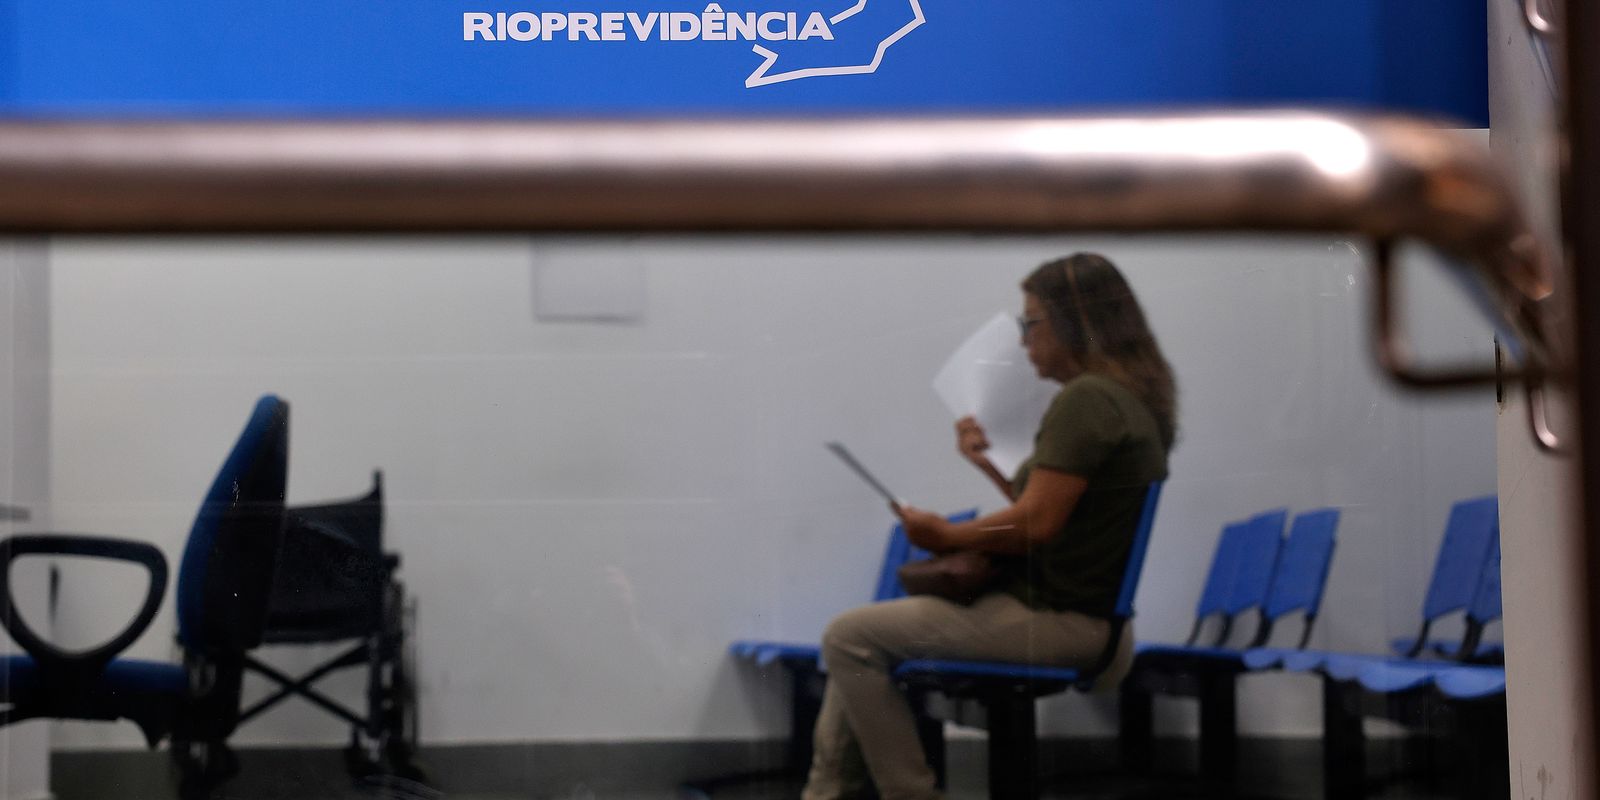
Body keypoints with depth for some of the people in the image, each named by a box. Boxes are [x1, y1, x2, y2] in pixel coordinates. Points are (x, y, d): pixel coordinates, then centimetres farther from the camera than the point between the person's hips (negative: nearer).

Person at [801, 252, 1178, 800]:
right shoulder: (1130, 399, 14)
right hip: (1078, 613, 11)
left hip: (1059, 623, -11)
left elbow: (1036, 525, -22)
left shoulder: (1086, 400, -17)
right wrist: (991, 464, 19)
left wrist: (947, 537, -8)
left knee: (850, 638, -12)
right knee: (867, 633, 18)